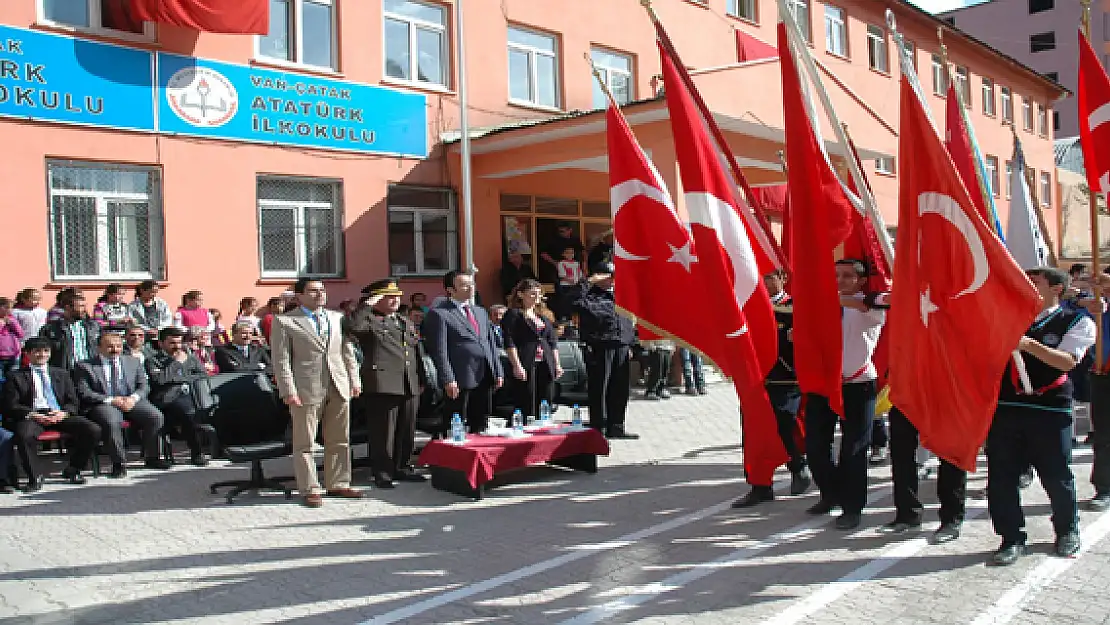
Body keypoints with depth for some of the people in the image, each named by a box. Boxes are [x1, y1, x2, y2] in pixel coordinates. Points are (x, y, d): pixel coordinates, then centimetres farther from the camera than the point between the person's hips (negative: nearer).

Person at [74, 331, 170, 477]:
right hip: (103, 404, -3)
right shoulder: (85, 366, 8)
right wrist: (111, 400, -14)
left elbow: (144, 386, 13)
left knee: (156, 417, -23)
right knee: (112, 422, -37)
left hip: (131, 401, 3)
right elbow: (83, 393, -3)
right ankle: (119, 463, -20)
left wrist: (134, 398, -10)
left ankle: (151, 458, -6)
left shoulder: (133, 362, 19)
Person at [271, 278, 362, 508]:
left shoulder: (337, 318, 15)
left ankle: (338, 484, 21)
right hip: (306, 391, -5)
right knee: (304, 444, 2)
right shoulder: (284, 321, 0)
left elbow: (347, 351, 18)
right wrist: (289, 391, -12)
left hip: (339, 388, 5)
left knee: (340, 441, 10)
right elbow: (281, 360, -5)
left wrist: (354, 380, 10)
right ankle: (310, 489, 11)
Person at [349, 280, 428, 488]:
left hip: (410, 385, 7)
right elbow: (353, 328, -24)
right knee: (383, 431, -2)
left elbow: (418, 351, 23)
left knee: (407, 431, 12)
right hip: (383, 384, -7)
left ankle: (401, 467, 25)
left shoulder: (405, 322, 21)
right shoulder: (369, 320, -1)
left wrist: (422, 379, 18)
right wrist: (368, 306, -16)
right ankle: (382, 472, 8)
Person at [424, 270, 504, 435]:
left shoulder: (480, 312, 19)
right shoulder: (438, 313, -5)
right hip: (460, 379, -7)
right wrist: (448, 380, -16)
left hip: (485, 378, 7)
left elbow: (491, 344, 21)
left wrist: (498, 372, 14)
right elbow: (439, 350, -10)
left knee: (480, 424, 11)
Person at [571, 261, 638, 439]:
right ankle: (597, 428, 4)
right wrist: (589, 282, -18)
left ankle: (615, 427, 19)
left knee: (620, 390, 9)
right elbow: (574, 300, -22)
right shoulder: (590, 296, -1)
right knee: (598, 390, -3)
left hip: (621, 349, 7)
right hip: (599, 349, -7)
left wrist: (630, 345, 20)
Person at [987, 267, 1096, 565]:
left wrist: (1028, 344, -26)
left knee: (1057, 476, 9)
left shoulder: (1078, 322, 2)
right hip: (1004, 407, 3)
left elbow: (1067, 361, -13)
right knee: (1001, 476, 1)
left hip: (1050, 410, -3)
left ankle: (1067, 532, 34)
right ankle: (1012, 538, 15)